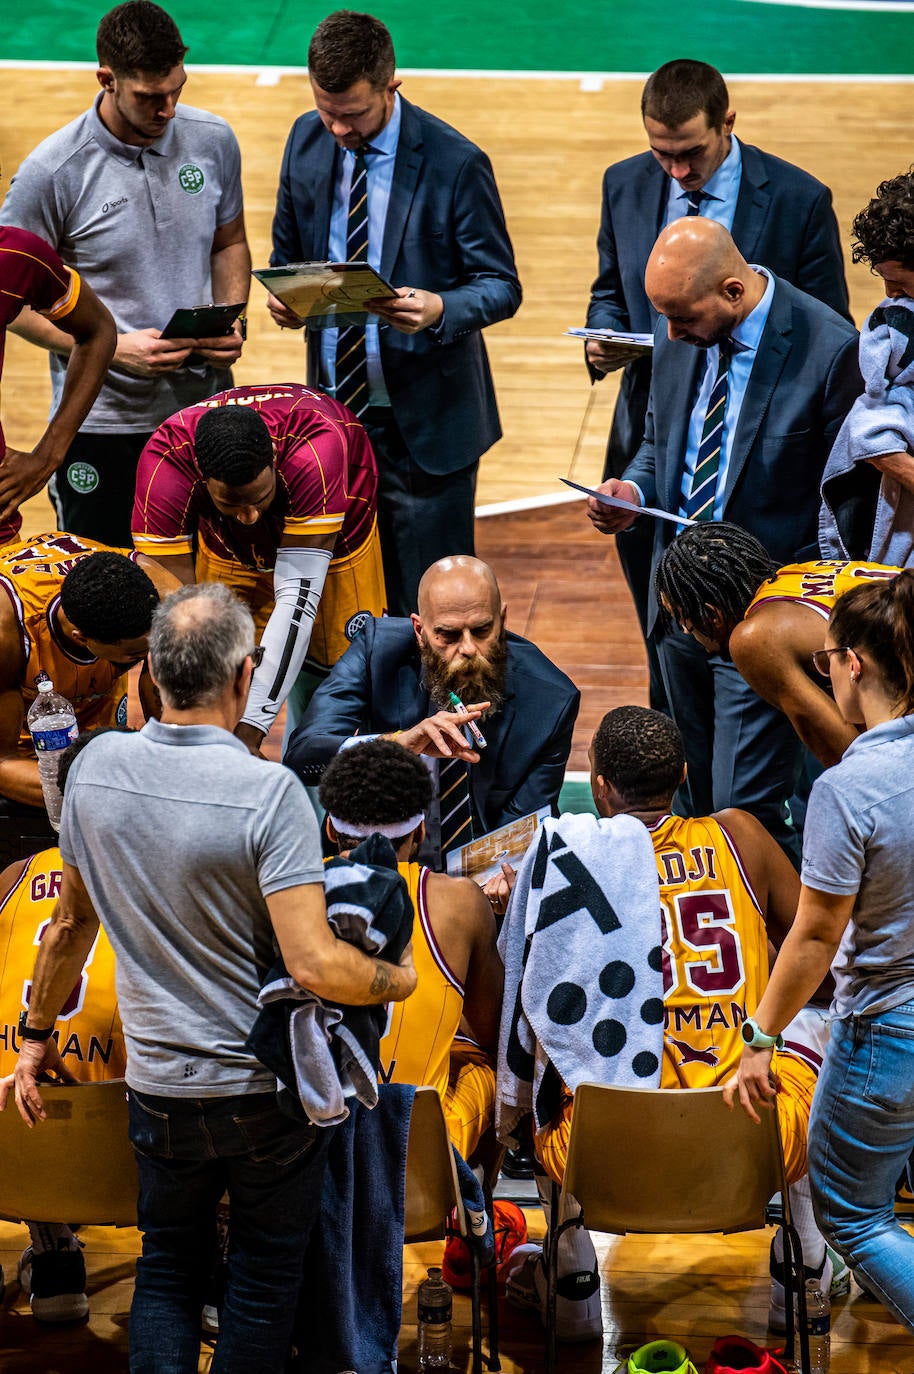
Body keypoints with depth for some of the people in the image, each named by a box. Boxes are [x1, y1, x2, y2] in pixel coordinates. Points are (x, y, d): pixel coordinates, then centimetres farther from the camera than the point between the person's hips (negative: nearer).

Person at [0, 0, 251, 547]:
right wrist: (113, 348, -20)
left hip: (205, 406, 3)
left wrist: (231, 325, -5)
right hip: (103, 424, -3)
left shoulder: (214, 141, -1)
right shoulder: (52, 172, -15)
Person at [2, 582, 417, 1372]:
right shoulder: (268, 792, -22)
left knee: (168, 1267, 19)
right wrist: (398, 980, -6)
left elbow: (70, 926, 6)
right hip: (271, 1088, -3)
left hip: (161, 1089, 4)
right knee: (265, 1276, 14)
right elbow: (316, 965, -26)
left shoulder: (97, 768, -7)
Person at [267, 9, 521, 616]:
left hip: (423, 425, -5)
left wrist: (441, 310, -31)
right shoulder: (308, 140, 2)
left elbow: (502, 286, -10)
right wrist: (283, 296, -8)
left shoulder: (455, 163, -14)